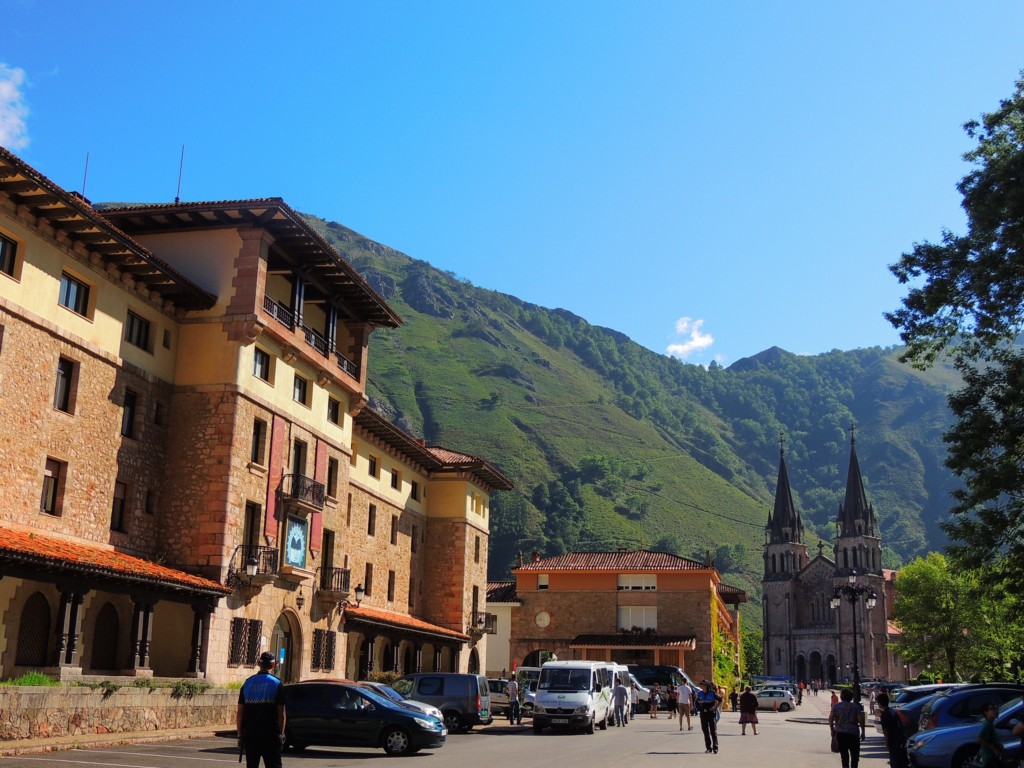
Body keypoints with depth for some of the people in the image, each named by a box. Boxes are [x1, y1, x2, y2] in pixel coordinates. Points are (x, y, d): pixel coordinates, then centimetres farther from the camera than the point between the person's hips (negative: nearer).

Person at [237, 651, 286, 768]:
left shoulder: (247, 683, 6)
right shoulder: (276, 684, -3)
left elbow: (239, 713, 6)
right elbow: (281, 713, -6)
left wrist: (240, 735, 11)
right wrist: (281, 734, 2)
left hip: (250, 733, 3)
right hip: (270, 734, -3)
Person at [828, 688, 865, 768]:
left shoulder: (836, 707, 1)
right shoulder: (855, 707, -1)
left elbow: (830, 719, -6)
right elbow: (861, 720, -8)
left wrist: (832, 730, 4)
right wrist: (863, 732, -1)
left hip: (840, 733, 1)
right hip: (853, 733, -1)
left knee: (844, 754, 10)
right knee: (854, 754, 7)